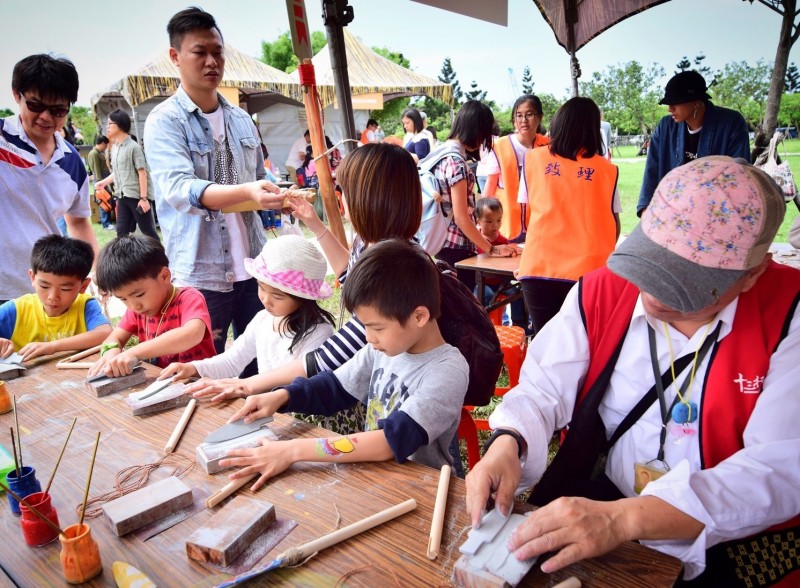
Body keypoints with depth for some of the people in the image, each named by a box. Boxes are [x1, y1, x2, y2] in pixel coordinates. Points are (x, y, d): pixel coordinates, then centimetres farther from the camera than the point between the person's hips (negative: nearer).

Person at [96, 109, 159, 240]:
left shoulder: (133, 147, -11)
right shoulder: (114, 148, 12)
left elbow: (142, 173, -15)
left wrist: (143, 198, -18)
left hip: (137, 196, -8)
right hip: (123, 196, 8)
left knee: (147, 231, -2)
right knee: (122, 231, 8)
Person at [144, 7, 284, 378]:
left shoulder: (241, 119, 12)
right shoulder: (164, 121, -5)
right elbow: (180, 189, -22)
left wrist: (282, 197, 1)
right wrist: (247, 191, -37)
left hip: (252, 268, 5)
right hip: (201, 273, -5)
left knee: (262, 368, 14)